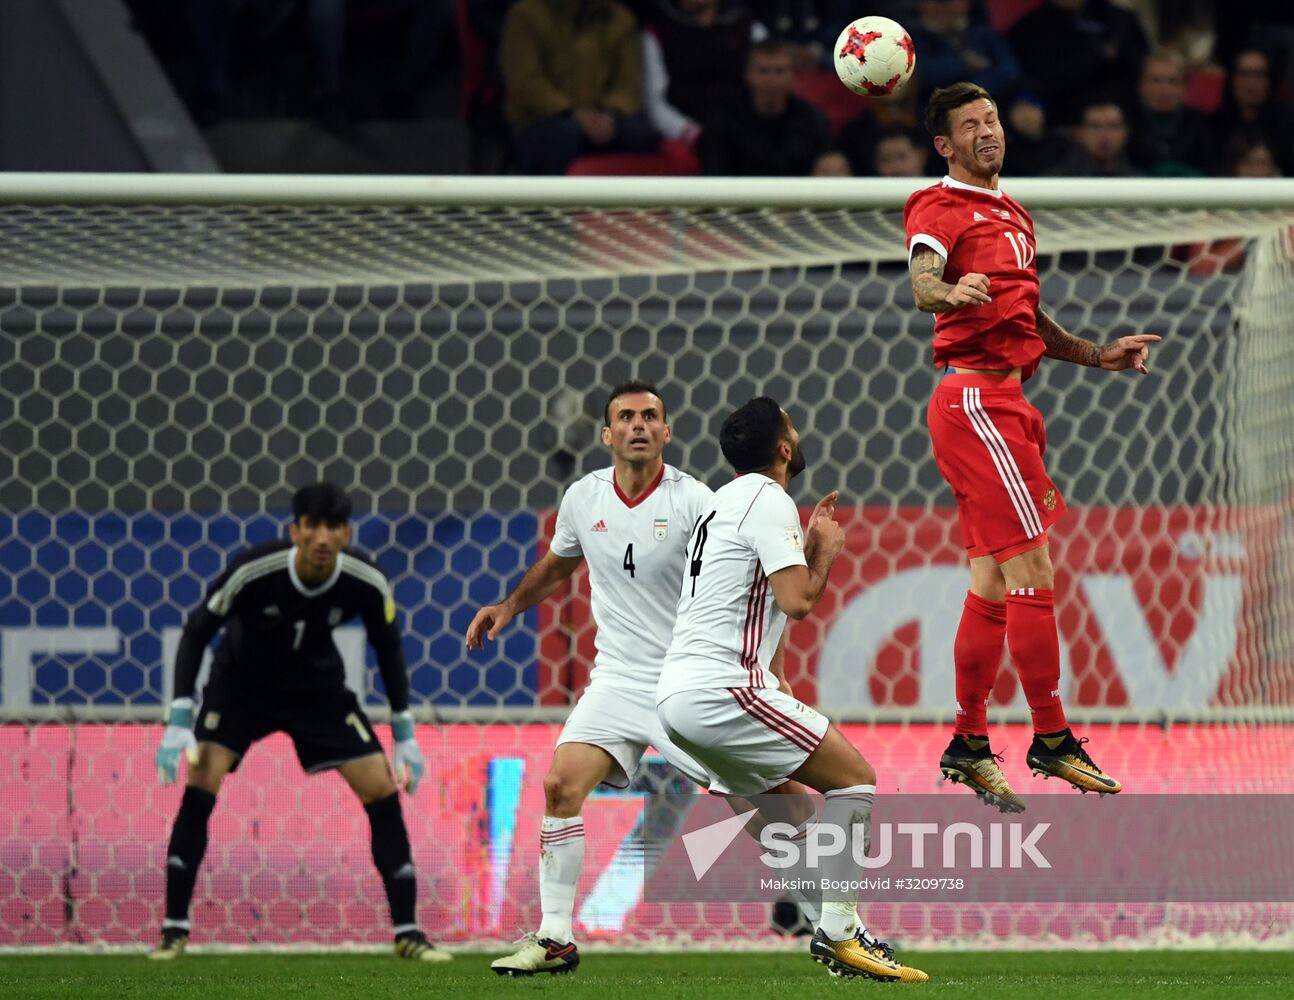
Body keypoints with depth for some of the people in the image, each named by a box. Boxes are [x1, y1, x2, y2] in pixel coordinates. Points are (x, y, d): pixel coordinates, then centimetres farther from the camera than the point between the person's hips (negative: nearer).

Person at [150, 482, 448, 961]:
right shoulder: (252, 571, -31)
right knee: (199, 790, -20)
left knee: (383, 793, -8)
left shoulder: (367, 583, -23)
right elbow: (196, 633, -18)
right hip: (240, 683, -2)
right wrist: (178, 722, -24)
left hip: (318, 687, 2)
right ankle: (174, 931, -9)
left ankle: (407, 933, 4)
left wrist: (405, 734, -2)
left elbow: (388, 648, -3)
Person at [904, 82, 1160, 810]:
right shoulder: (942, 207, -5)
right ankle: (1051, 740, -9)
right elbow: (922, 283, -25)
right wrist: (948, 290, -47)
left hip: (1006, 405, 9)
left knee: (995, 582, 10)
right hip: (977, 399, -9)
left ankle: (969, 746, 14)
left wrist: (1100, 356, 26)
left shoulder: (1013, 214, 22)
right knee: (1033, 570, -12)